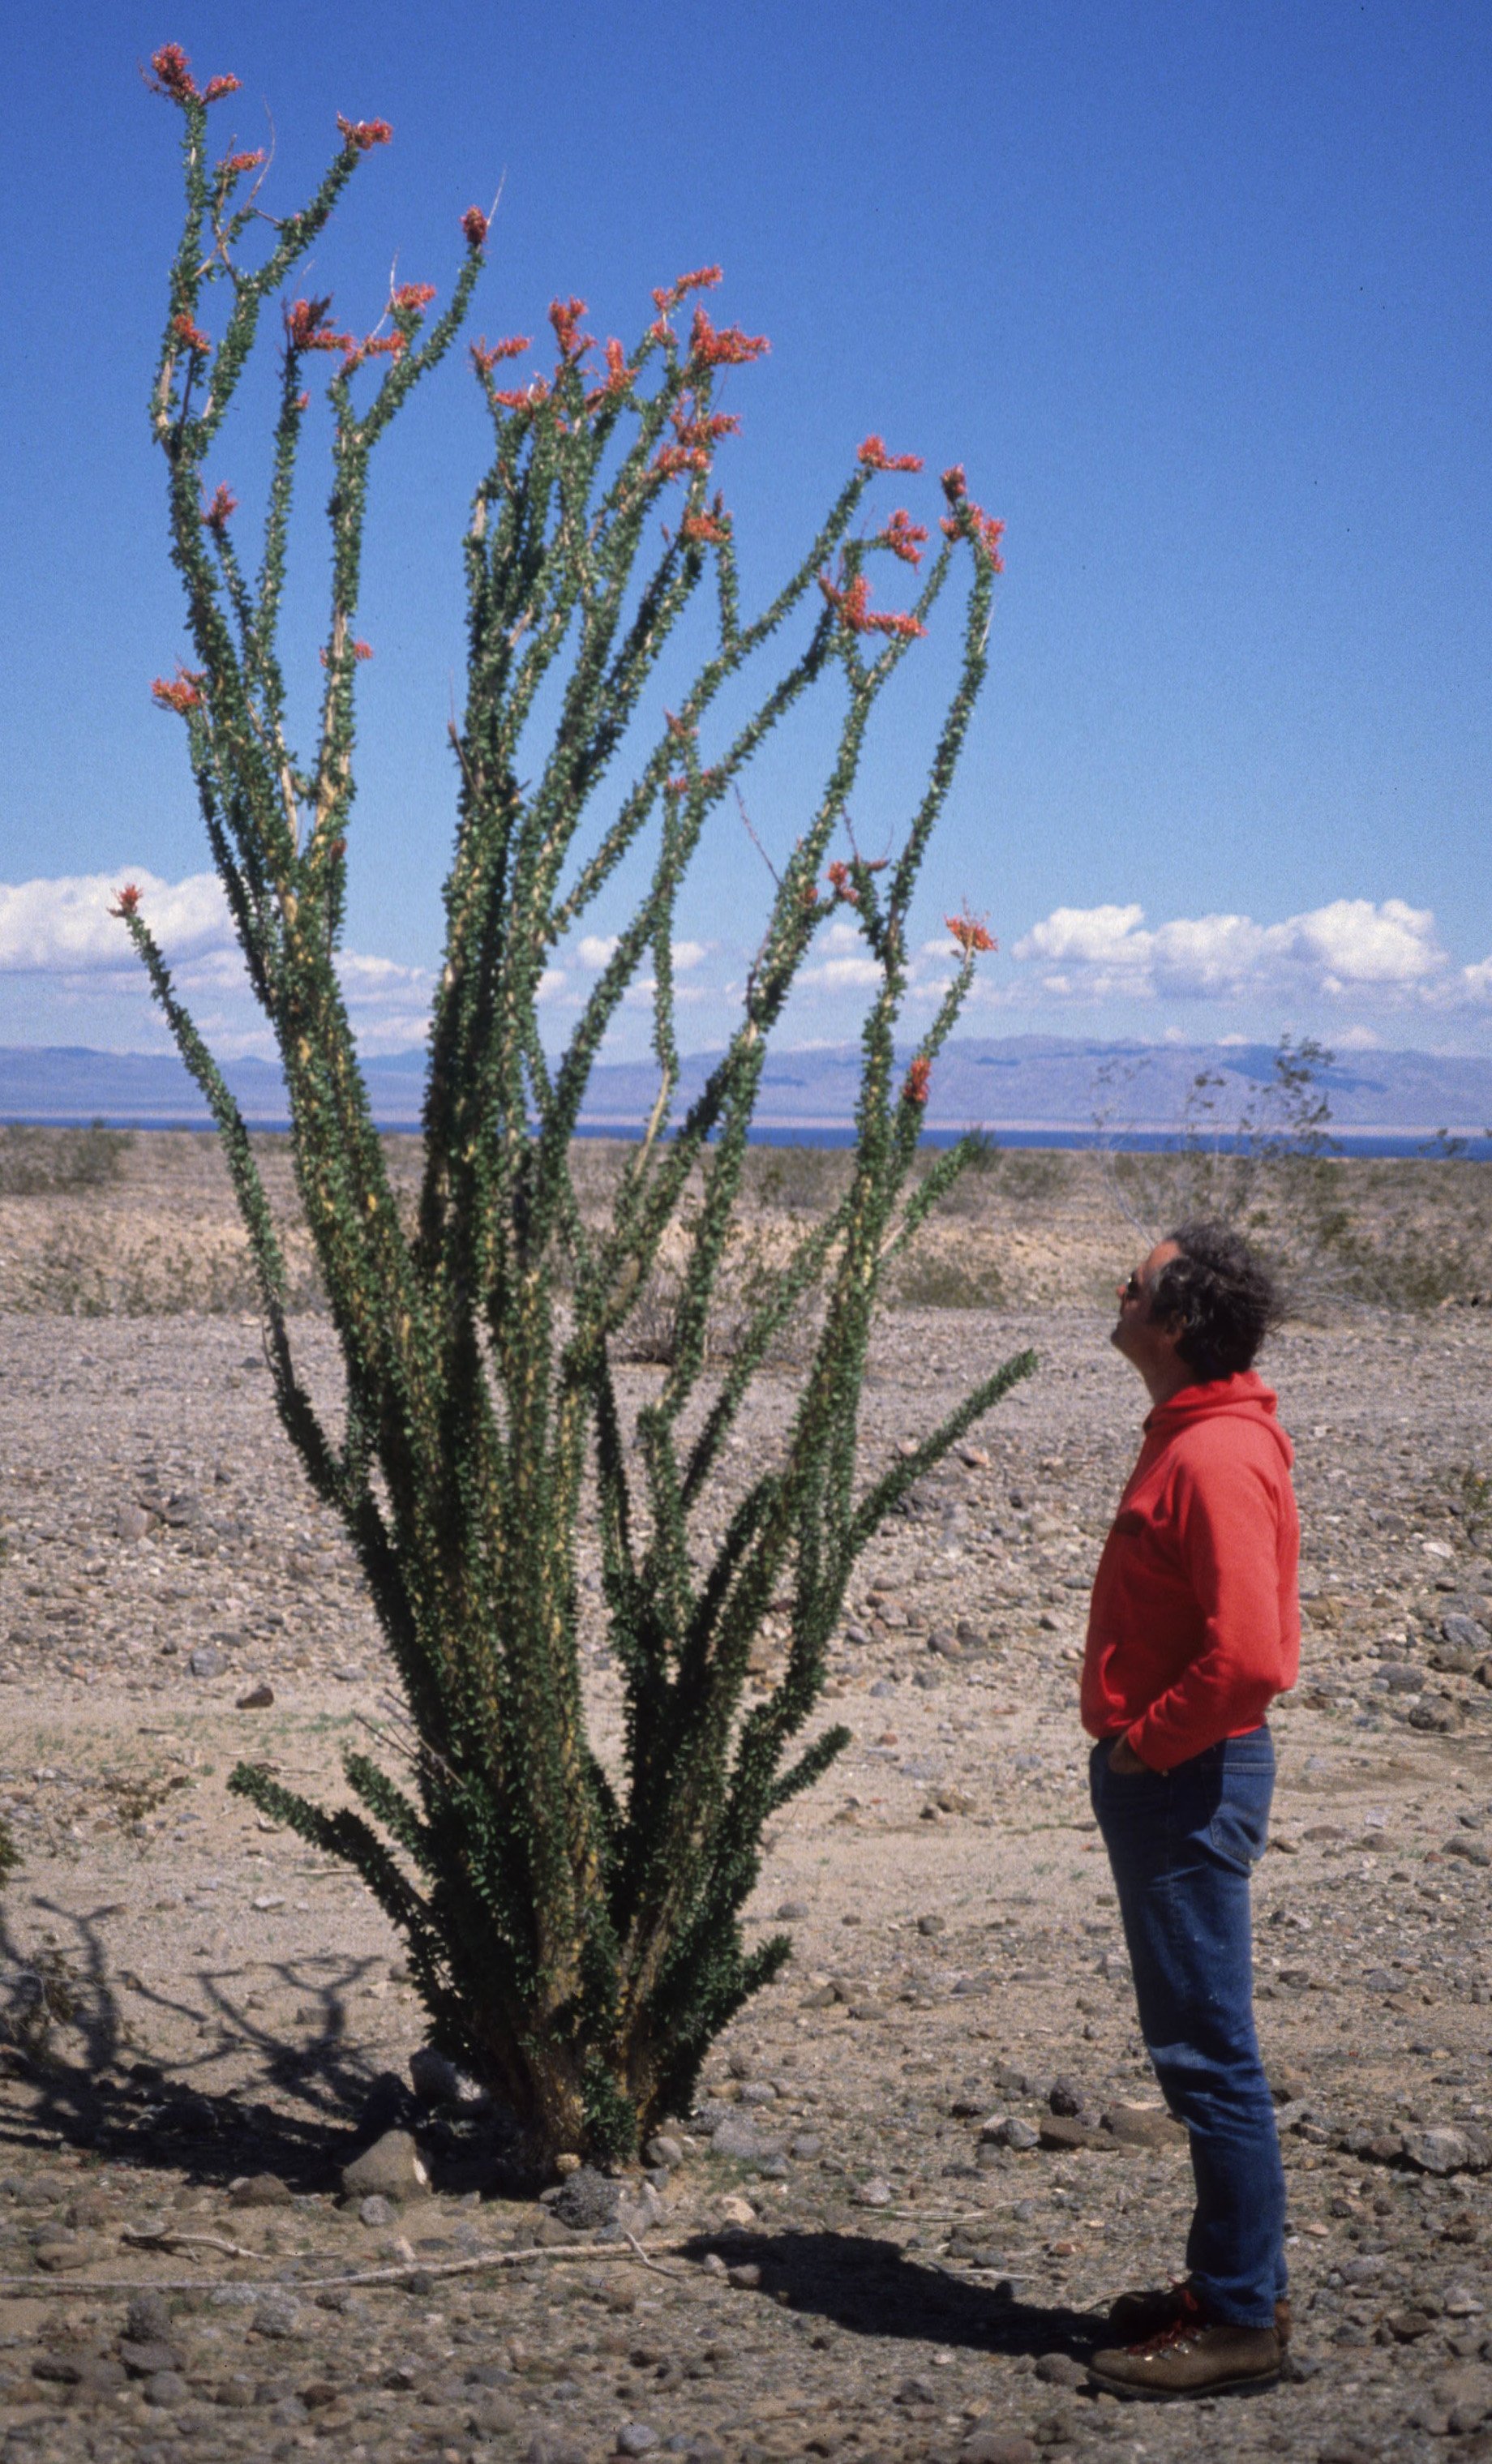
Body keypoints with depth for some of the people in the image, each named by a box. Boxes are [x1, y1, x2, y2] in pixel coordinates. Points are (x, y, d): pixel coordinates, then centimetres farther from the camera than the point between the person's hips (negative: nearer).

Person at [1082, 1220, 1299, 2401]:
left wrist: (1146, 1743, -16)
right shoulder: (1193, 1438, 12)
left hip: (1188, 1784, -11)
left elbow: (1249, 1654, -28)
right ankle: (1230, 2282, 27)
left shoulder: (1217, 1459, -20)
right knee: (1193, 2044, 17)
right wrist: (1135, 1741, 13)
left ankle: (1242, 2321, 6)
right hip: (1170, 1777, 11)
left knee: (1209, 2055, -3)